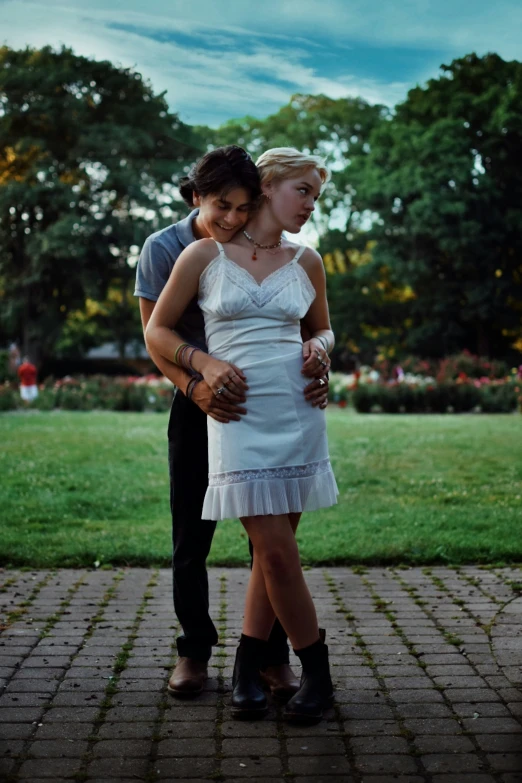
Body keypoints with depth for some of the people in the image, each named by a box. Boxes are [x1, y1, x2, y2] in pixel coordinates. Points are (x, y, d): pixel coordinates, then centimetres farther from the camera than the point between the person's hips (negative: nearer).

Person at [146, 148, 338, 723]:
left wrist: (319, 348, 2)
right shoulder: (205, 255, 1)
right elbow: (157, 331, 6)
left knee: (274, 548, 5)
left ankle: (247, 665, 20)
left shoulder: (306, 262, 10)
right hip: (238, 413, -3)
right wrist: (203, 363, -10)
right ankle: (316, 670, 11)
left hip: (298, 412, 4)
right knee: (276, 550, -7)